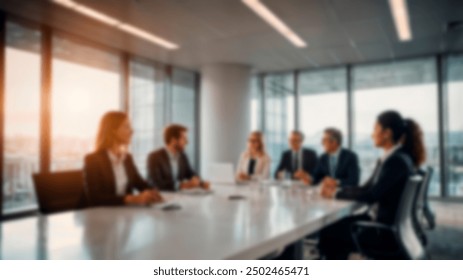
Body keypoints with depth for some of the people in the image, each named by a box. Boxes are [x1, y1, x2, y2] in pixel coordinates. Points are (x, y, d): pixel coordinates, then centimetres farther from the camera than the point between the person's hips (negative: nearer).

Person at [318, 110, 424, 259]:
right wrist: (338, 190, -2)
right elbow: (366, 188, 11)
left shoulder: (397, 161, -20)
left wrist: (337, 194, -15)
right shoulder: (387, 159, 9)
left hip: (389, 230, -9)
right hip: (379, 219, 9)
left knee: (330, 232, -8)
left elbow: (371, 195, -25)